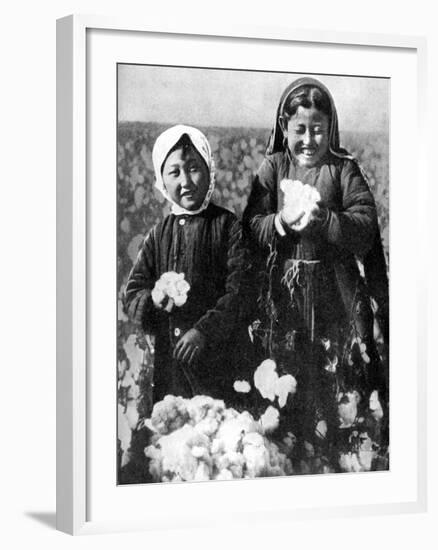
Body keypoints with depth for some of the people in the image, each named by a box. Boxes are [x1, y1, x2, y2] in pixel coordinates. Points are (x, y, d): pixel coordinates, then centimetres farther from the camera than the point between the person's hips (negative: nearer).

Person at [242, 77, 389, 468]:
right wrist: (281, 222, -20)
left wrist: (324, 220, -24)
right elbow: (251, 228, -1)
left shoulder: (344, 170, 1)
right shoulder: (273, 168, 5)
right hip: (282, 292, 1)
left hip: (335, 292, -1)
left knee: (333, 384, 2)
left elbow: (365, 229, -8)